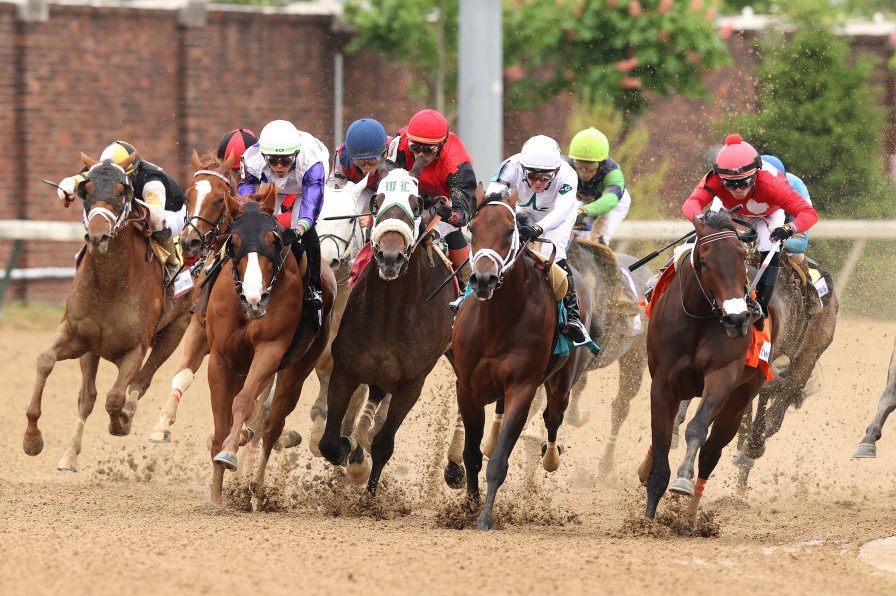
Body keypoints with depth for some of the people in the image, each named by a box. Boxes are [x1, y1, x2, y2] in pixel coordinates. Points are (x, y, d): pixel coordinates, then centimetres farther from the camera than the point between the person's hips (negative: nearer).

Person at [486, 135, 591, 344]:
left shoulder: (566, 176, -37)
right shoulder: (512, 167, -35)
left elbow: (561, 211, -50)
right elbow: (492, 195, -45)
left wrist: (537, 229, -68)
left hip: (555, 216, -2)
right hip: (522, 214, 2)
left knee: (554, 256, -24)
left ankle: (572, 316, -20)